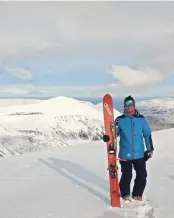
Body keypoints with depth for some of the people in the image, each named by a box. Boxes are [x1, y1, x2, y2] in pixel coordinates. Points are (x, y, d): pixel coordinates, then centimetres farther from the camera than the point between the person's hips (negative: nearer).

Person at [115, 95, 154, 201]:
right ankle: (125, 194, 27)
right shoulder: (120, 120, -3)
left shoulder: (141, 119, 1)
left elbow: (147, 134, 7)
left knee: (142, 175, 7)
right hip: (125, 154, -2)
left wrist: (150, 149, 6)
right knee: (126, 176, 4)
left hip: (140, 154, 2)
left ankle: (137, 194, 28)